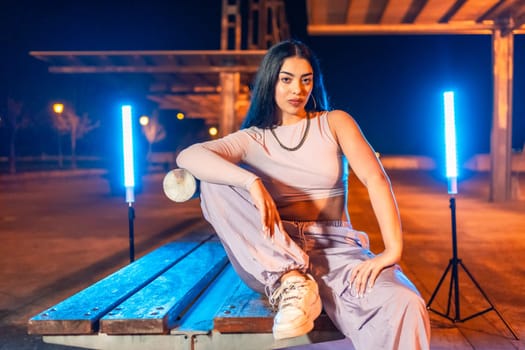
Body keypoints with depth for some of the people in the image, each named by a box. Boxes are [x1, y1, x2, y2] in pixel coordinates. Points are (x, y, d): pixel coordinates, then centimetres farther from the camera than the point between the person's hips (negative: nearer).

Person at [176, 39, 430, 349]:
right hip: (272, 255, 3)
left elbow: (375, 178, -7)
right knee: (214, 183, -22)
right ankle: (289, 282, -26)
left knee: (404, 308, -34)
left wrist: (393, 250, -23)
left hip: (334, 248, -2)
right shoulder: (253, 139, 7)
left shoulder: (334, 122, 7)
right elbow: (188, 157, -12)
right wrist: (251, 182, -30)